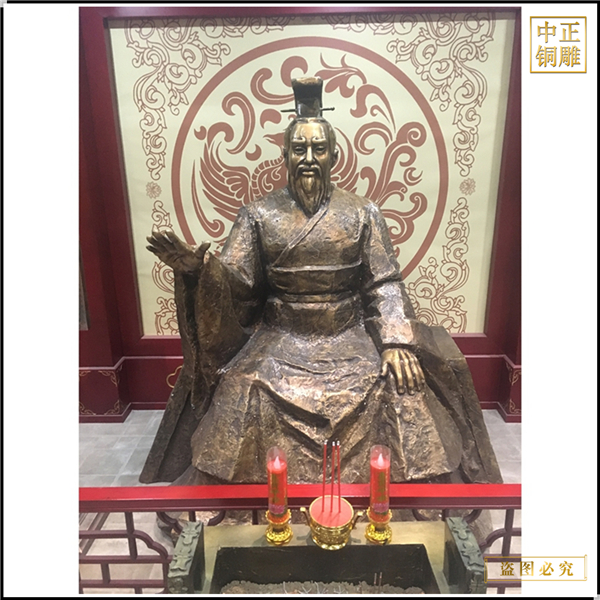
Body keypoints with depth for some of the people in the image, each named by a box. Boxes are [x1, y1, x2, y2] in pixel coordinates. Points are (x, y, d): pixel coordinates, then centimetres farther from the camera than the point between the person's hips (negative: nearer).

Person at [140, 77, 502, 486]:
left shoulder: (363, 214, 3)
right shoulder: (259, 215, 2)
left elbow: (385, 284, -1)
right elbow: (234, 282, -4)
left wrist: (396, 341, -14)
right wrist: (196, 267, -25)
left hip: (350, 340, 1)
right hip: (279, 341, 0)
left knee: (399, 389, -17)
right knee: (243, 390, -21)